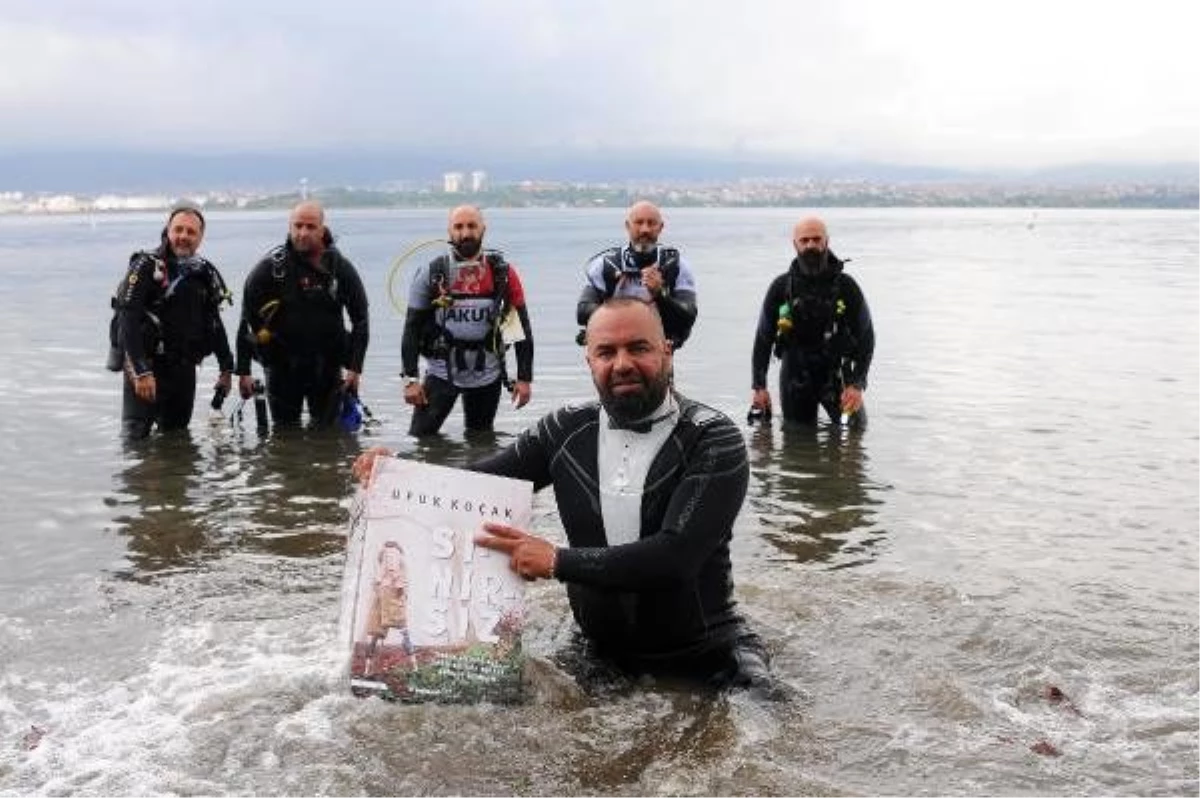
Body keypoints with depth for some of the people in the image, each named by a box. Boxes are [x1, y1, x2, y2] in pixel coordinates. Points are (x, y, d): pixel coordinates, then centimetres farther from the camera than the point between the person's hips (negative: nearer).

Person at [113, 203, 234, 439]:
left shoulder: (205, 273, 10)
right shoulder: (146, 267, -10)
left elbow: (214, 324, 20)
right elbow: (128, 322, -18)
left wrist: (227, 368, 16)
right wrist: (141, 372, -25)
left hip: (184, 370, 6)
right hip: (146, 367, -6)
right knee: (136, 437, -7)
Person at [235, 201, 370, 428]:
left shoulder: (341, 268, -1)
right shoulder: (270, 267, -6)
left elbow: (361, 320, 4)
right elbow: (247, 321, -3)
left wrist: (355, 367, -3)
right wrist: (243, 371, -7)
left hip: (327, 366, 1)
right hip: (282, 365, -1)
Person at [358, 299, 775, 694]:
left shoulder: (714, 440, -14)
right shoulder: (568, 429, 0)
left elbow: (676, 554, -25)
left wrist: (557, 561, -26)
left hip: (707, 658, -5)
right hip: (602, 653, 5)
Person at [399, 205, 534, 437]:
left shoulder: (502, 273, -3)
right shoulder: (431, 274, -6)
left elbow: (522, 327, 0)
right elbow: (412, 328, -3)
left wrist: (525, 378, -3)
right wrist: (410, 379, -10)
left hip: (487, 376, 1)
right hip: (441, 372, -1)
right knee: (419, 437, -7)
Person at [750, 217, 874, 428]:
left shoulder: (846, 286, -5)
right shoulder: (781, 287, -2)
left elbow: (865, 337, -3)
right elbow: (763, 338, 4)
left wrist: (857, 384, -13)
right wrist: (759, 386, -3)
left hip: (836, 374, -1)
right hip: (795, 378, 1)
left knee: (856, 427, -5)